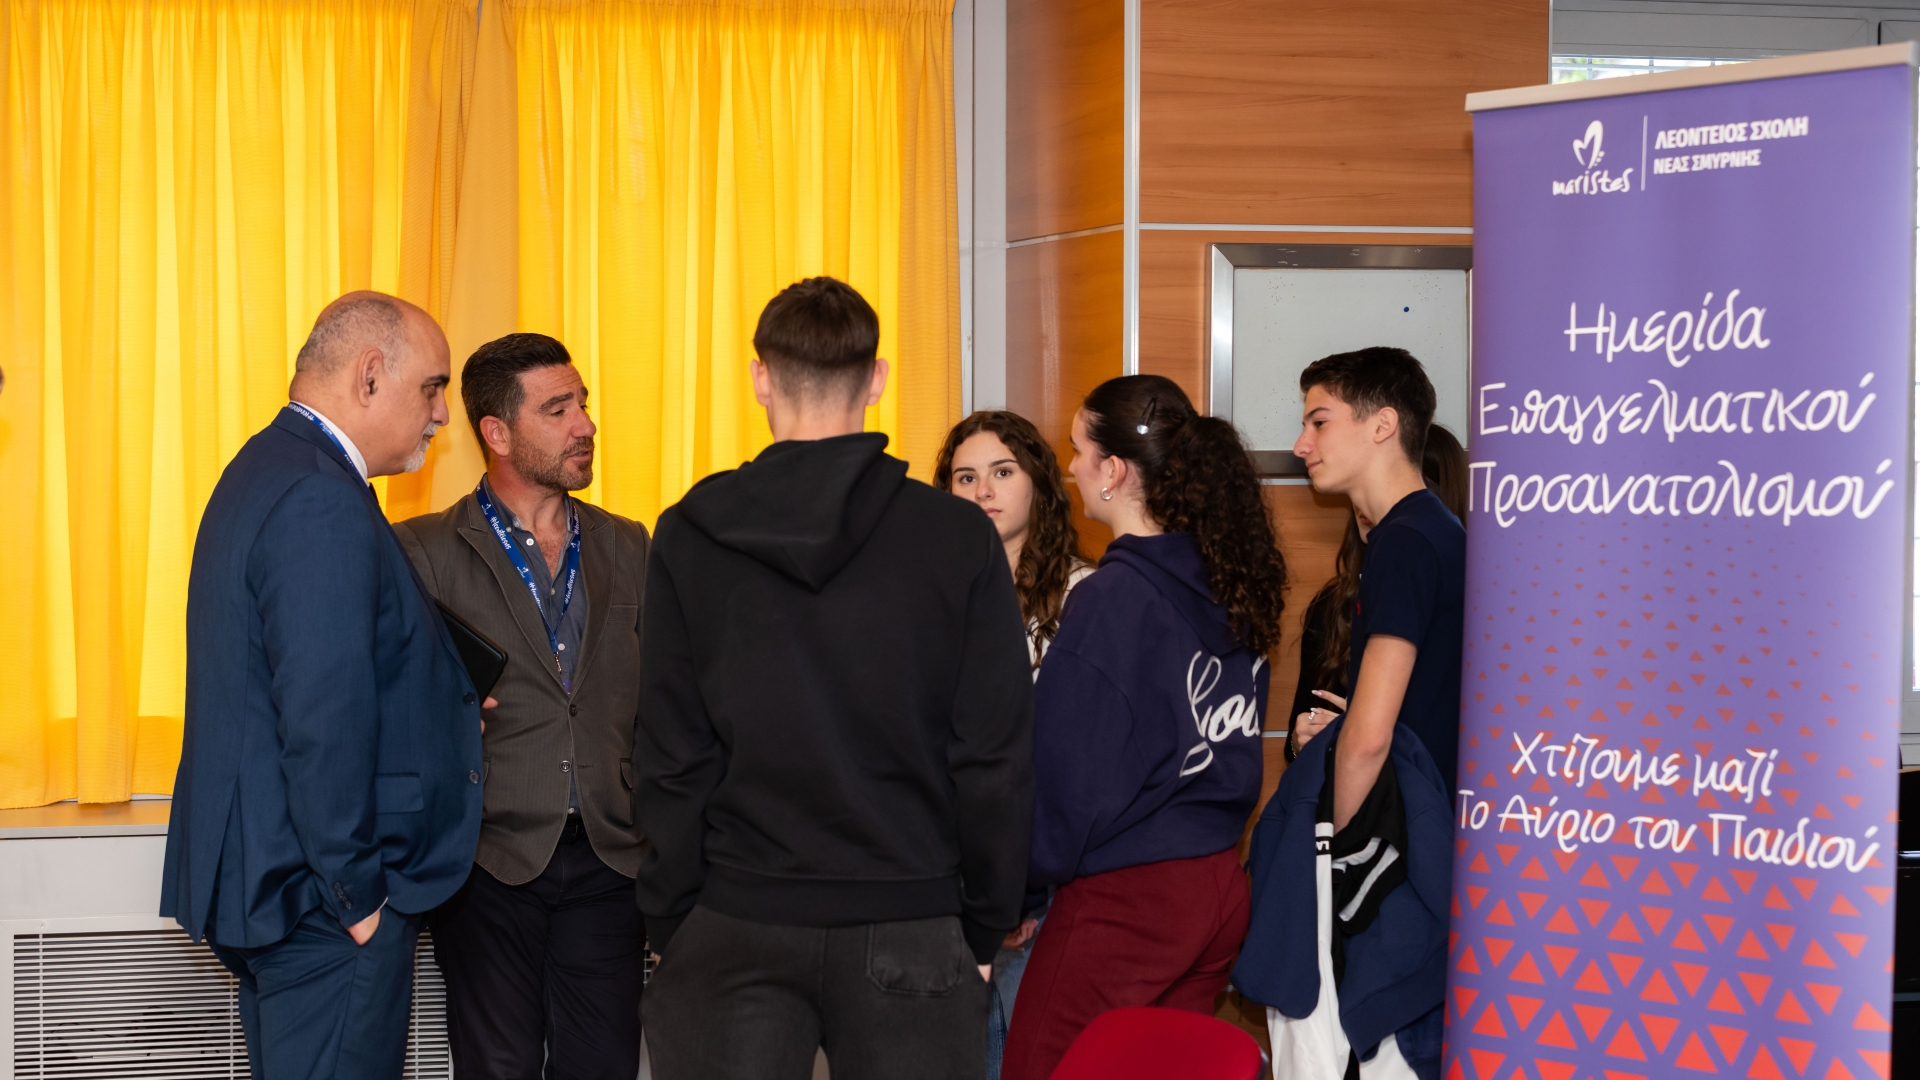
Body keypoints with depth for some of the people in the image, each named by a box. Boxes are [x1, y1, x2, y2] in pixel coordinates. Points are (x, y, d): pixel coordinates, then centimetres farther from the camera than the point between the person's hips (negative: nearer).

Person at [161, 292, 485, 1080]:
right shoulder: (323, 502, -20)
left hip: (269, 885, 11)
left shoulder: (267, 470, 14)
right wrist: (357, 895, -18)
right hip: (326, 898, -11)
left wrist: (444, 710, 16)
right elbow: (323, 723, -24)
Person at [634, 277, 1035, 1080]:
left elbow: (670, 762, -1)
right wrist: (985, 930, 7)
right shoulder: (960, 539, -3)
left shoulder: (689, 539, -2)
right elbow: (997, 758, -2)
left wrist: (672, 925, 7)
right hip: (908, 925, 0)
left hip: (735, 931, 1)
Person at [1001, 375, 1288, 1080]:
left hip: (1123, 902, -8)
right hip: (1220, 888, 8)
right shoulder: (1231, 584, 6)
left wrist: (1016, 888, -2)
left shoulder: (1114, 600, -17)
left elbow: (1064, 776, -14)